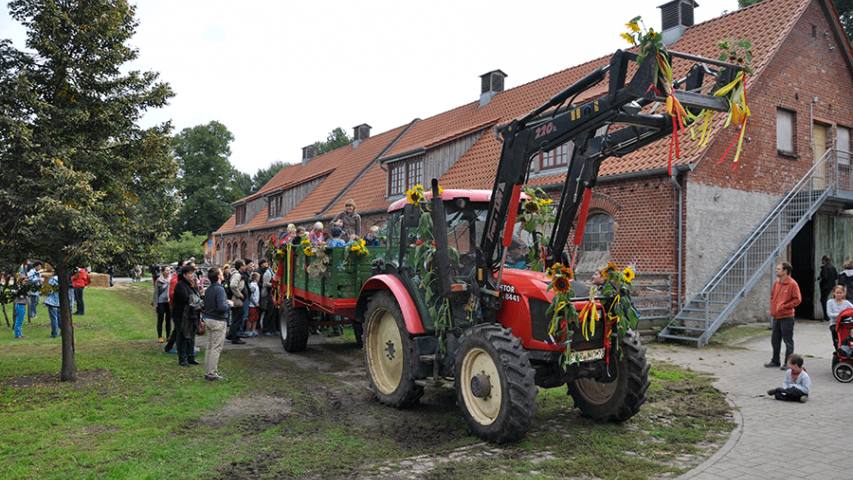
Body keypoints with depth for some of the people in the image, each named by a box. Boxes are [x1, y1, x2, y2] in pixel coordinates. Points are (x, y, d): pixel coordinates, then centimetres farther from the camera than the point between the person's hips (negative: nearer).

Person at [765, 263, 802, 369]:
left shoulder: (792, 284, -12)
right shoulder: (776, 282, 9)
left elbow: (797, 299, -12)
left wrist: (784, 307, -17)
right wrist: (772, 307, 10)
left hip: (787, 317, -7)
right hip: (776, 316, 7)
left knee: (788, 341, 2)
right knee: (775, 340, 14)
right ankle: (775, 361, 26)